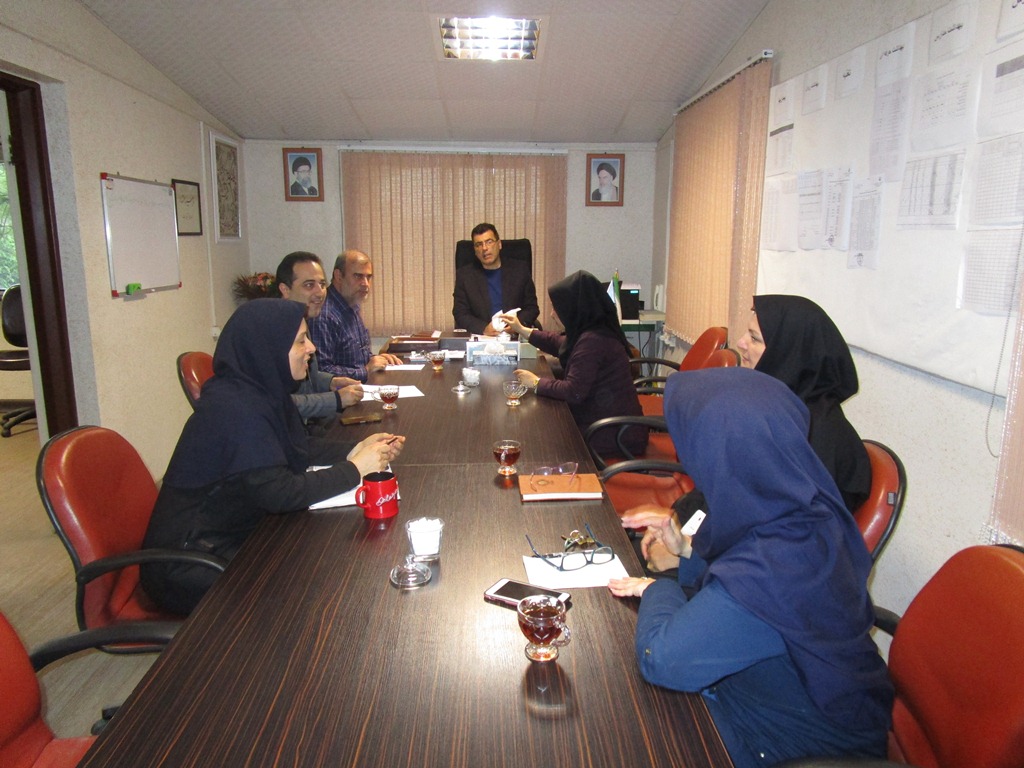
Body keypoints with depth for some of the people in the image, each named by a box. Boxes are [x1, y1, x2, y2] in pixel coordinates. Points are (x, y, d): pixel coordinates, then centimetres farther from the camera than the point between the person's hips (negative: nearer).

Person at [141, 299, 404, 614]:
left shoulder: (263, 390, 1)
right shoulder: (235, 407, -26)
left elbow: (299, 446, 11)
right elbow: (281, 493, -27)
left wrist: (356, 449, -5)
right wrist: (355, 469, -18)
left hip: (231, 537, 8)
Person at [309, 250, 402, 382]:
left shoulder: (353, 307, 13)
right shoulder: (324, 315, -19)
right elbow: (320, 370, -25)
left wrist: (374, 358, 7)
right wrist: (366, 371, -20)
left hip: (365, 385, 9)